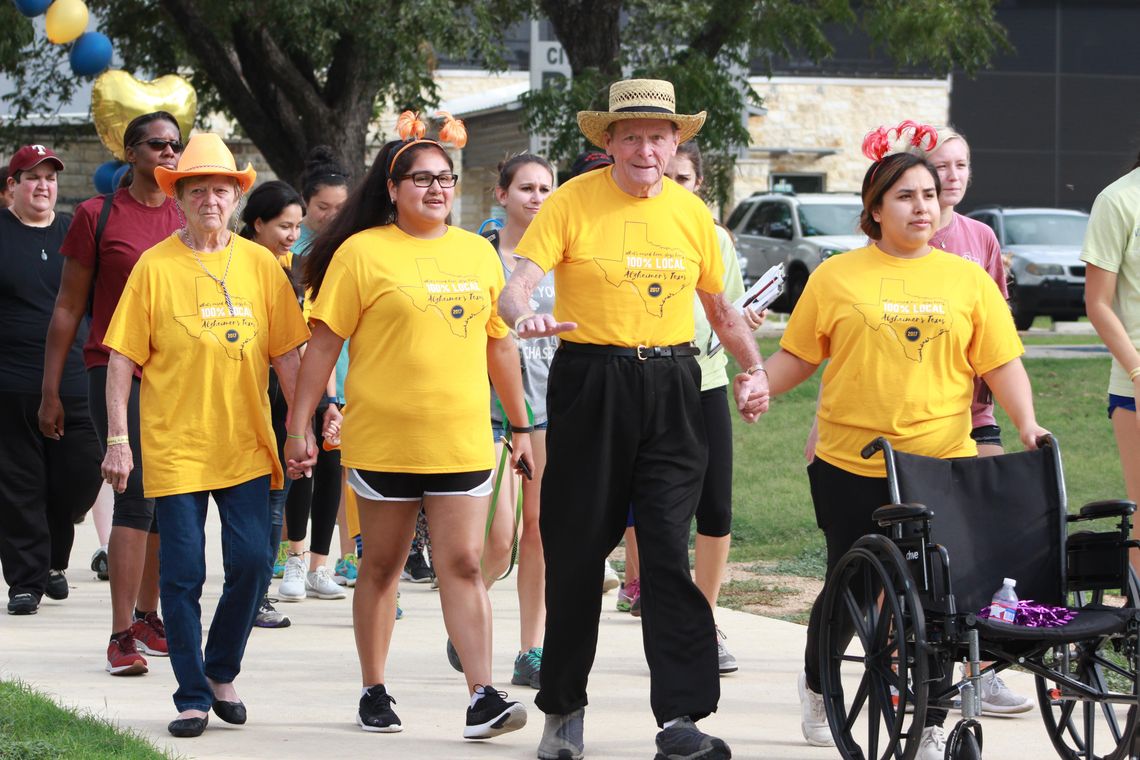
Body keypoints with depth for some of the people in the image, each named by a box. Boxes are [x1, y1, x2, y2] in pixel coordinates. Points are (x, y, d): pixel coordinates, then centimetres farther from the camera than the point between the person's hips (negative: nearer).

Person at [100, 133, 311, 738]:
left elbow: (286, 353, 9)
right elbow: (123, 358, -2)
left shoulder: (260, 264, 5)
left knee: (251, 562, -4)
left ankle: (221, 671, 19)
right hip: (175, 447, -2)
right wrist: (118, 439, -7)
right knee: (182, 574, -1)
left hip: (246, 448, 2)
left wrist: (302, 426, 3)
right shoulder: (156, 267, -3)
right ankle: (192, 697, 9)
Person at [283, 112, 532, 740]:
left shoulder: (477, 253, 11)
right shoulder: (363, 252, -2)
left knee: (463, 564, -3)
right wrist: (298, 425, -7)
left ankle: (482, 700, -8)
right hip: (383, 441, -3)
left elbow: (499, 344, 18)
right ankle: (374, 694, 19)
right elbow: (323, 344, -3)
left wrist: (521, 427, 18)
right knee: (381, 566, 8)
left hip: (462, 440, 3)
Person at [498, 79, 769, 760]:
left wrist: (755, 368, 6)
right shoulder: (574, 201, -4)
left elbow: (720, 307, 20)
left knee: (670, 551, -6)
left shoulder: (692, 212, 8)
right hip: (590, 387, -2)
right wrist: (525, 315, -35)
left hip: (671, 388, 2)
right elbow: (518, 284, -12)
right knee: (577, 550, 5)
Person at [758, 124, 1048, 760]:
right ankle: (817, 685, 38)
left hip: (942, 468, 1)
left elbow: (1002, 364, 4)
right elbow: (799, 354, 8)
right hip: (852, 468, -1)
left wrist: (1026, 422, -10)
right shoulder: (837, 277, 4)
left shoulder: (969, 280, 7)